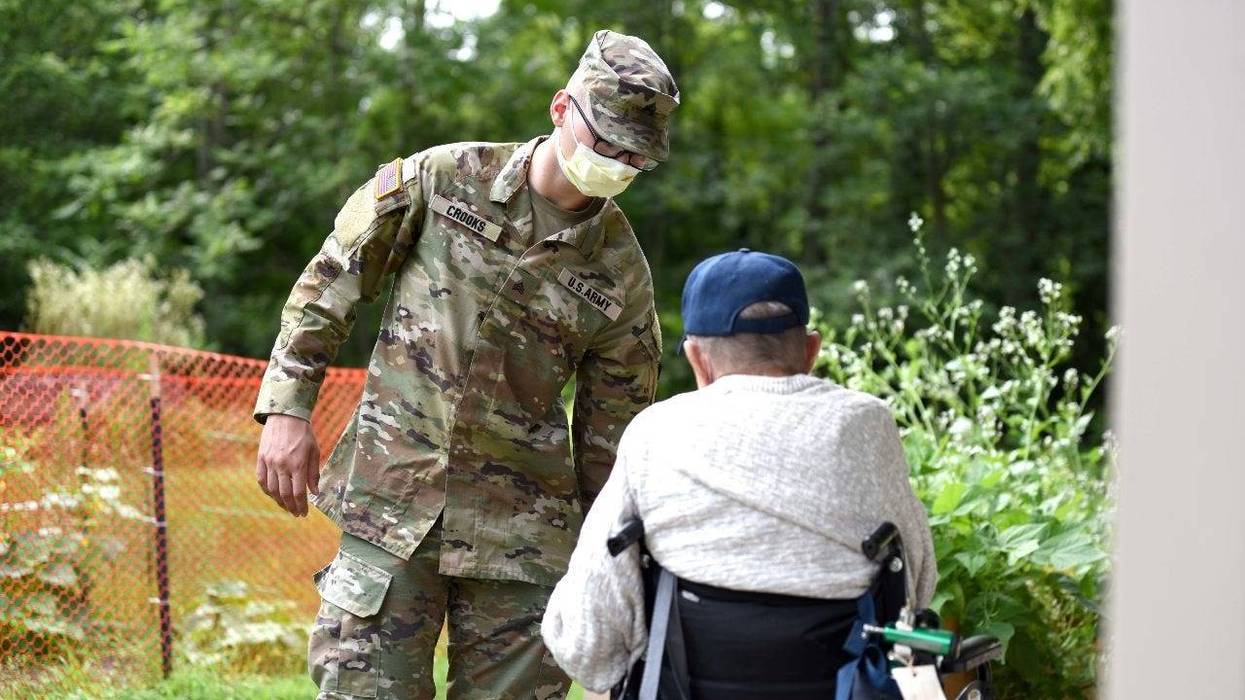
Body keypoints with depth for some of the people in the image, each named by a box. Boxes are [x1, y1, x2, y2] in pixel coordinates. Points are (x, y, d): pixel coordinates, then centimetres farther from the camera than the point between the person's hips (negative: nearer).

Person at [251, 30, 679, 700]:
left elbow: (609, 429, 8)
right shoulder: (440, 179, -2)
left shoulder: (621, 272, 1)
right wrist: (286, 407, -3)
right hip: (390, 501, -1)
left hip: (521, 535, 1)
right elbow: (328, 286, 4)